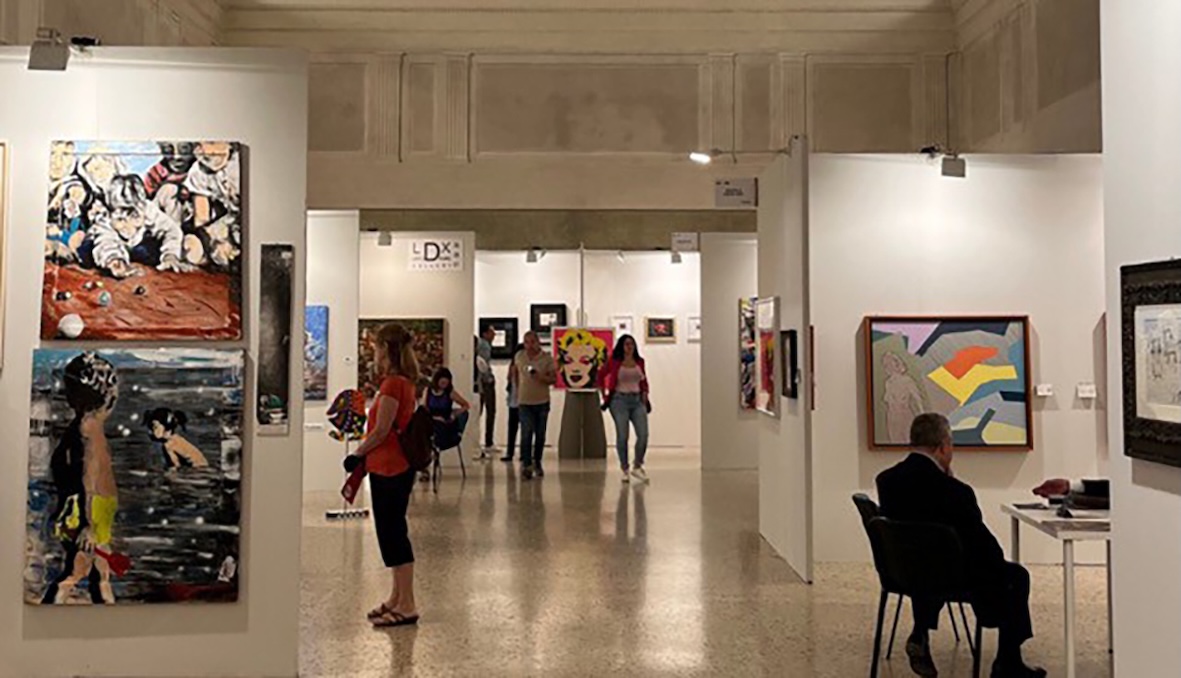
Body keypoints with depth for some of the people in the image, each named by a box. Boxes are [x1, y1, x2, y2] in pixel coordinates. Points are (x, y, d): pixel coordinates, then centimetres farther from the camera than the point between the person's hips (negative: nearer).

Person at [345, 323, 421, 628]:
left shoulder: (392, 384, -18)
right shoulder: (404, 382, 11)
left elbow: (381, 430, -18)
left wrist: (356, 454, -5)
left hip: (389, 468, -10)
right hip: (396, 465, 10)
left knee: (393, 533, -3)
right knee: (392, 532, 16)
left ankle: (407, 606, 4)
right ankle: (397, 597, 26)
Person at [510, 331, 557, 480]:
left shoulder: (547, 358, -6)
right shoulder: (519, 356, 0)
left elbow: (554, 379, -6)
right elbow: (514, 371, 19)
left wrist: (542, 378, -25)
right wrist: (517, 388, 13)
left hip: (542, 402, 0)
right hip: (525, 402, 0)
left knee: (540, 435, 9)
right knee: (526, 433, -12)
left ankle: (537, 462, 26)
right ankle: (526, 465, -13)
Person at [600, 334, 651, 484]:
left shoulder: (639, 362, 9)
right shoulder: (615, 362, -2)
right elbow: (601, 377, 5)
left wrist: (644, 393, 7)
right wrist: (605, 395, 2)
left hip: (637, 400, 3)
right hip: (620, 400, -3)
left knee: (643, 435, -7)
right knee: (622, 436, -2)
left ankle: (637, 467, 10)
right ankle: (625, 470, 9)